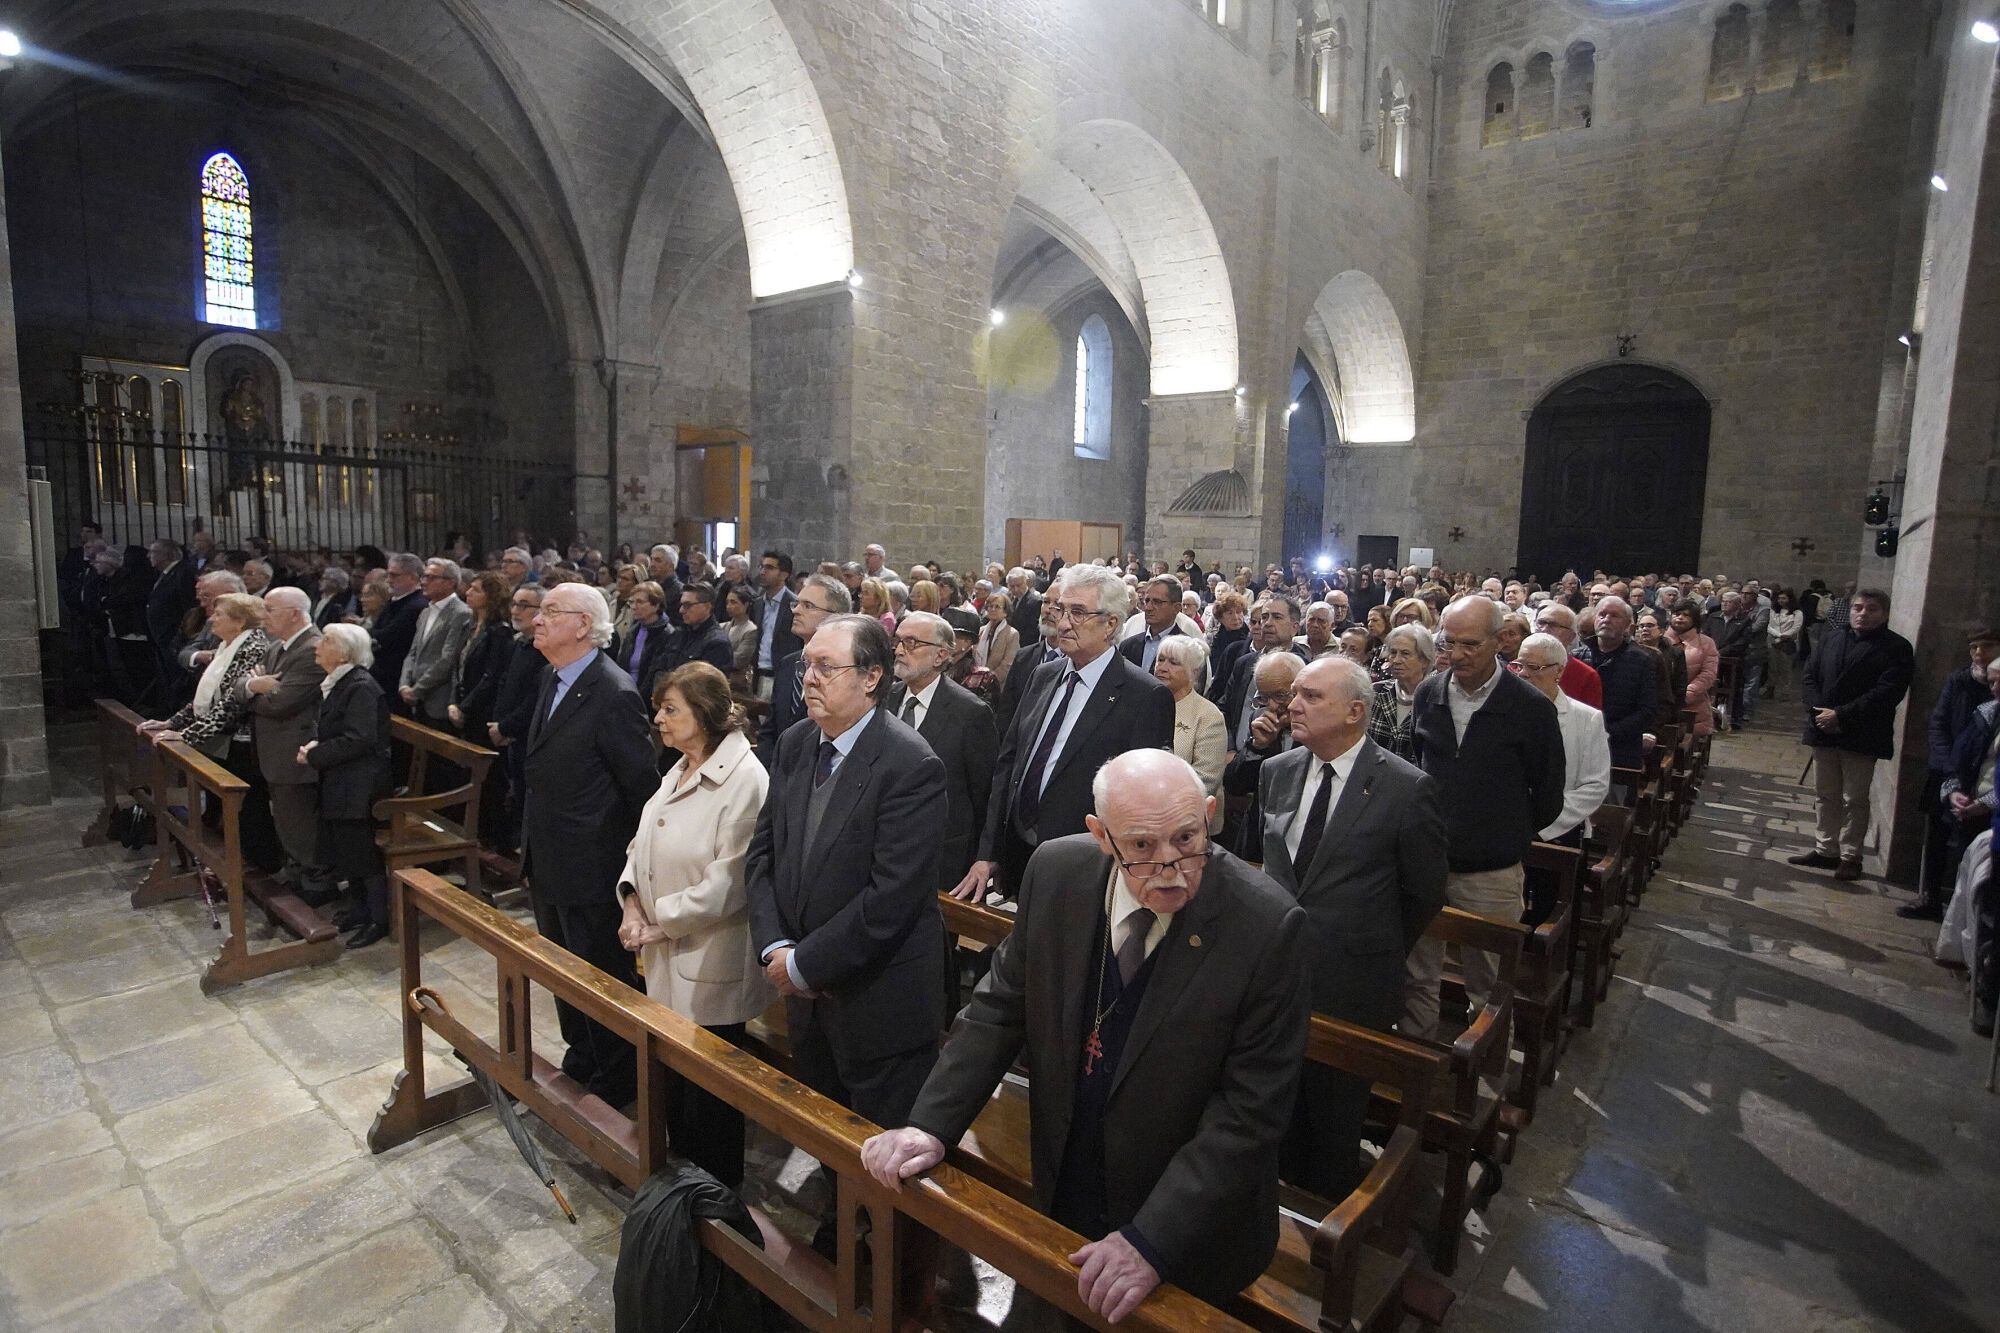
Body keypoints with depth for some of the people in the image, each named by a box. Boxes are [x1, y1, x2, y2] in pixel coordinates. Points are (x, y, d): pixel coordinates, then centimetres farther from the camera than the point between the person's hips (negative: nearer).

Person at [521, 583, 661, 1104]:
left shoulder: (613, 695, -23)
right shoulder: (554, 678, 5)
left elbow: (643, 787, -19)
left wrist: (630, 860, -11)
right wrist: (533, 850, 14)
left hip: (590, 869, -9)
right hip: (547, 862, 9)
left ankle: (615, 1082, 30)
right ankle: (580, 1063, 45)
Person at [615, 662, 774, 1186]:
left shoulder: (744, 780, -21)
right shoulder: (679, 772, 7)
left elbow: (727, 884, -23)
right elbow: (644, 846, 12)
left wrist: (661, 922, -15)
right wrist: (633, 903, -4)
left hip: (710, 964, -8)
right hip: (668, 957, 8)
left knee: (707, 1084, 9)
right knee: (673, 1071, 22)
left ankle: (719, 1188, 31)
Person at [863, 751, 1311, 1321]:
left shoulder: (1268, 925, -26)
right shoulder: (1057, 871, -15)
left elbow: (1250, 1109, -22)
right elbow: (1002, 1005, -4)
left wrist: (1151, 1241, -25)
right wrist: (930, 1125, -11)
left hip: (1188, 1229, -3)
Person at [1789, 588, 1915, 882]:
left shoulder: (1897, 648, -3)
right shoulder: (1830, 641, 13)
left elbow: (1887, 692, -14)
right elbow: (1808, 678, 9)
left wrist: (1841, 716, -19)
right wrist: (1819, 710, -8)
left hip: (1861, 735, -5)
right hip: (1824, 730, 5)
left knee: (1855, 799, 2)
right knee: (1825, 795, 12)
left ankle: (1850, 856, 10)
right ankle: (1825, 850, 21)